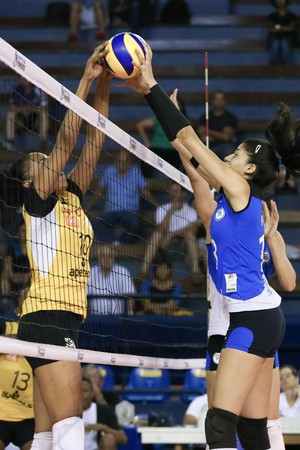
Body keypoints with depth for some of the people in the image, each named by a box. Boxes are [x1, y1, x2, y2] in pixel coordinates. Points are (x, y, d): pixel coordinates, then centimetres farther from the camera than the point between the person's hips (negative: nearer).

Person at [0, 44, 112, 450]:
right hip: (48, 316, -8)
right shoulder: (38, 202, -1)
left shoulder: (71, 199, 18)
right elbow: (66, 139, -10)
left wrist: (104, 84, 9)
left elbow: (93, 141, 15)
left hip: (66, 322, 8)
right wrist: (86, 79, -11)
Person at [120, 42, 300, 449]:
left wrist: (152, 87, -5)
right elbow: (188, 147, 15)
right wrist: (149, 92, 14)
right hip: (259, 318, 10)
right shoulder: (234, 195, 15)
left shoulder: (240, 189, -8)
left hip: (254, 318, -10)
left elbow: (190, 140, -9)